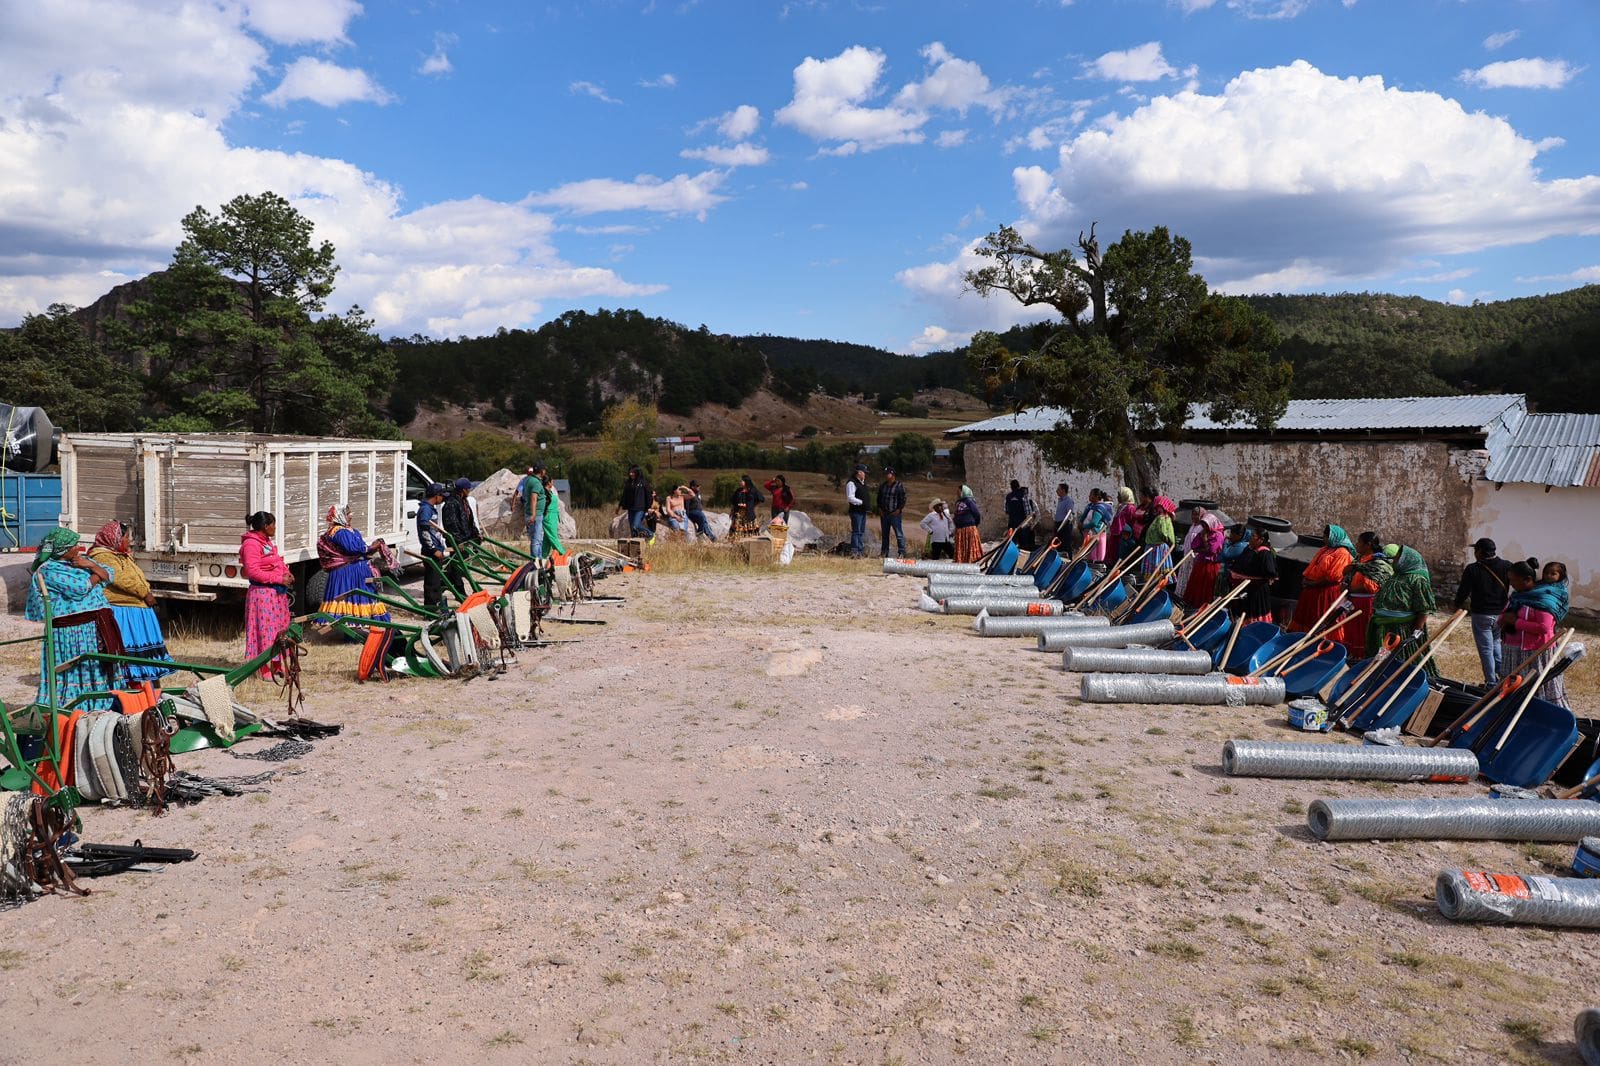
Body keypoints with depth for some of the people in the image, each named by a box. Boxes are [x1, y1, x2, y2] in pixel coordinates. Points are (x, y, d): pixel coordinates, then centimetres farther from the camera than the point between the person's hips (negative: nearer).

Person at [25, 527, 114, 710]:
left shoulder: (82, 559, 15)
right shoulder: (48, 570, -8)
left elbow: (107, 577, 9)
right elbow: (79, 588, -17)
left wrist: (90, 565, -8)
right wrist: (96, 575, 0)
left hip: (95, 627, 7)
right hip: (71, 631, -7)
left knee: (96, 667, 8)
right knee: (74, 672, -5)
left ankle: (98, 708, 14)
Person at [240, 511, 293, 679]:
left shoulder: (266, 541, 15)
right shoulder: (251, 544, -14)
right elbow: (253, 572, -21)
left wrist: (286, 573, 5)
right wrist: (279, 579, -20)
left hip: (277, 592, 10)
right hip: (263, 593, -10)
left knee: (280, 628, 14)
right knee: (266, 629, -5)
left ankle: (277, 665, 23)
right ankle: (266, 670, 1)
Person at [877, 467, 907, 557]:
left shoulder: (899, 486, -4)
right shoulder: (882, 486, 14)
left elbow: (903, 499, -5)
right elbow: (879, 498, 20)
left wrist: (898, 510, -13)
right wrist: (879, 509, 7)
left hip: (895, 514, -6)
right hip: (883, 514, 6)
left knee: (899, 534, -7)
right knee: (885, 535, 10)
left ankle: (902, 553, -6)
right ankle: (884, 553, 16)